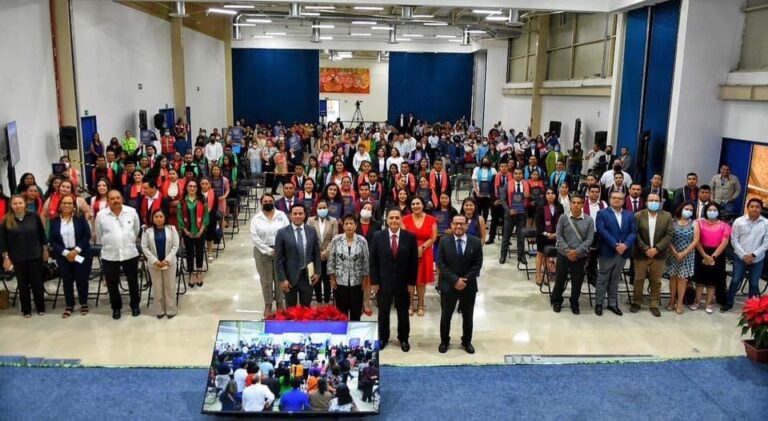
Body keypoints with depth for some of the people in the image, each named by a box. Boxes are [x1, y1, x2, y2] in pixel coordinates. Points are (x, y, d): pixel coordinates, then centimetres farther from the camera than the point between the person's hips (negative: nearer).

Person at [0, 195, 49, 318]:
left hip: (35, 255, 0)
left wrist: (45, 249, 5)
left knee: (37, 282, 6)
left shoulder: (34, 216, -5)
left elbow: (42, 234, 4)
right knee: (23, 284, 8)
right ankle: (26, 310, 20)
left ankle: (41, 308, 20)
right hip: (18, 258, 0)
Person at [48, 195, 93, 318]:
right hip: (63, 256, 2)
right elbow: (52, 241, -1)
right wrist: (65, 252, -12)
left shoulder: (80, 217, -3)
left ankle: (84, 304, 19)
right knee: (67, 281, 6)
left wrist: (76, 250, -14)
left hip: (81, 254, -1)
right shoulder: (54, 221, 1)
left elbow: (87, 235, -6)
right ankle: (69, 306, 18)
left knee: (82, 279, 3)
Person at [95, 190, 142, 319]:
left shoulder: (132, 212, -3)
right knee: (112, 284, 11)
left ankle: (135, 305, 29)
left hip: (130, 253, 0)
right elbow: (99, 235, 9)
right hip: (109, 255, 0)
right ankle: (116, 308, 28)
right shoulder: (101, 215, -5)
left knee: (133, 282, 12)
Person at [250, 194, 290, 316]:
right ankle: (268, 305, 20)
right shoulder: (256, 218, -2)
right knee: (266, 280, 7)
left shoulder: (281, 215, 1)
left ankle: (280, 303, 25)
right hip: (263, 252, -1)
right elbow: (255, 238, -8)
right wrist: (269, 251, -14)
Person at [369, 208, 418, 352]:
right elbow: (373, 261, -3)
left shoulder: (410, 237, -6)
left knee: (403, 312, 13)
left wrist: (412, 283, -6)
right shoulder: (377, 236, -5)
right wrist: (374, 281, -6)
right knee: (383, 312, 13)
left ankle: (403, 339, 30)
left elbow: (414, 262, -3)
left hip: (403, 282, 0)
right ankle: (383, 338, 30)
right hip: (383, 282, 0)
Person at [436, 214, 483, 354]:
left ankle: (466, 341, 34)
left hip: (469, 286, 1)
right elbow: (441, 264, -9)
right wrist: (455, 280, -18)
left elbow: (477, 264, -6)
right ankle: (444, 341, 30)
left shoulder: (476, 242, -5)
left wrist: (465, 280, -15)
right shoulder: (444, 241, -6)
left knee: (467, 316, 15)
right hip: (448, 285, -1)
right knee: (446, 316, 12)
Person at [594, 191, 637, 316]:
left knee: (615, 279, 14)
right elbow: (602, 231, -14)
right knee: (603, 279, 5)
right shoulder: (602, 213, -3)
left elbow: (633, 232, 1)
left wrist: (625, 245, -16)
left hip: (623, 252, 4)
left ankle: (613, 303, 22)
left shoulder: (629, 215, 10)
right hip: (607, 252, -4)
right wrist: (615, 245, -21)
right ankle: (599, 303, 13)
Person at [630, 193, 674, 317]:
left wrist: (657, 248, -14)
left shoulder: (667, 216, 0)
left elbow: (669, 235, -4)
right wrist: (645, 249, -15)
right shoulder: (638, 215, -3)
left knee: (656, 281, 7)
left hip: (659, 254, 1)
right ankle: (637, 302, 20)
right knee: (639, 279, 7)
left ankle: (654, 305, 16)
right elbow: (636, 235, -7)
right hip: (641, 253, -1)